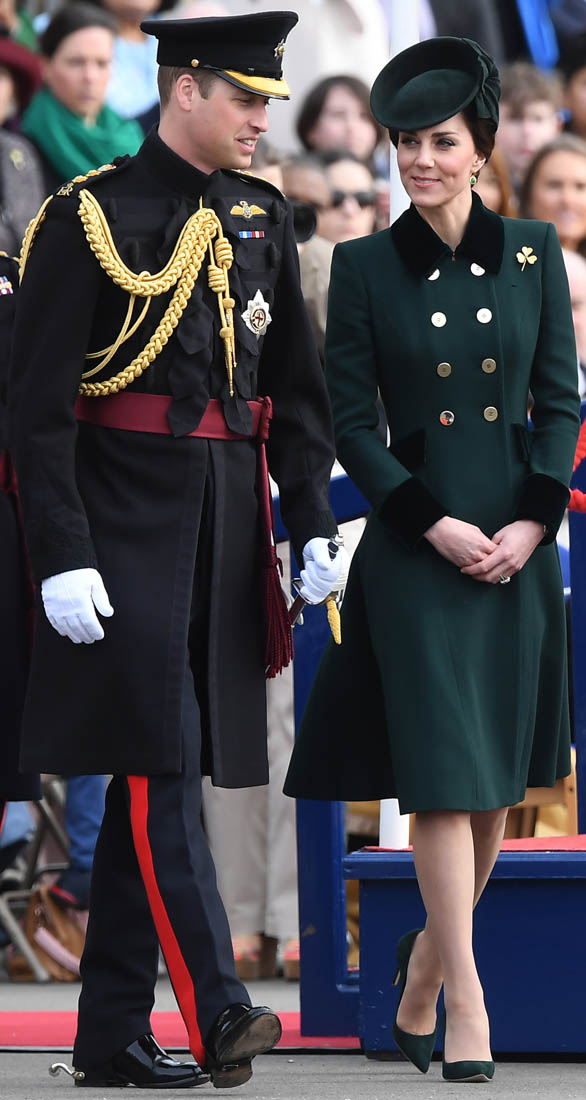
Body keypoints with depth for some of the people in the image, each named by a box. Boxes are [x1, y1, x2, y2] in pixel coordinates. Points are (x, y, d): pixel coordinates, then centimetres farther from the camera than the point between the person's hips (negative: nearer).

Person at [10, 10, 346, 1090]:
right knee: (162, 763, -11)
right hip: (127, 528, -6)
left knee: (153, 773, 9)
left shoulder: (261, 218, 12)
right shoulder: (88, 219, -7)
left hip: (226, 530, 6)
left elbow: (298, 391, 16)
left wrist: (315, 526, 7)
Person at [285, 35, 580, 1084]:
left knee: (497, 781, 7)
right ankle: (467, 1012, -8)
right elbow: (350, 420, -1)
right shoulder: (365, 266, 0)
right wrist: (434, 523, -11)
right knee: (442, 774, -9)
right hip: (413, 550, -3)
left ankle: (427, 964, 26)